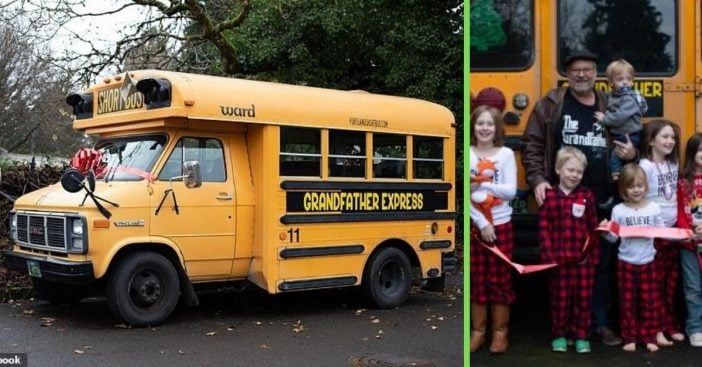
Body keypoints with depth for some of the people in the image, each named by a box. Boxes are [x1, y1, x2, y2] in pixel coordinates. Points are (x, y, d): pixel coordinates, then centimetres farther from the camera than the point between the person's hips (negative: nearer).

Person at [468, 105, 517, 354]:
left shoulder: (506, 154, -1)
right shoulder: (466, 154, -3)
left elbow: (511, 191, -8)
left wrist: (482, 184, -18)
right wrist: (482, 223, -13)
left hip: (501, 224, 0)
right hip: (474, 224, 0)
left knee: (500, 281, 6)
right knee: (476, 281, 7)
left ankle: (500, 332, 16)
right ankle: (477, 331, 17)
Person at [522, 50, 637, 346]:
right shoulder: (549, 105, 2)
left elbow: (627, 148, 19)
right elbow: (532, 145, 1)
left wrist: (631, 154, -5)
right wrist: (537, 179, -11)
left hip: (603, 201, 3)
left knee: (603, 263, 9)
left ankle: (600, 323, 21)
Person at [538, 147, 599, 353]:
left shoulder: (587, 196, 5)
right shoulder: (548, 196, -1)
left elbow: (593, 228, 5)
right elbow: (544, 229, -3)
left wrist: (594, 255, -1)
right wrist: (549, 256, -10)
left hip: (583, 259, 1)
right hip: (558, 258, -1)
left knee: (583, 299, 8)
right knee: (559, 299, 8)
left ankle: (581, 336, 20)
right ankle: (559, 336, 21)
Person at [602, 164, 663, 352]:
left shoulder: (654, 208, -1)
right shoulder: (618, 210, -4)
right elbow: (613, 237, -4)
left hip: (647, 262, 1)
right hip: (626, 262, -1)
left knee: (649, 301, 6)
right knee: (627, 302, 6)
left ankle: (649, 337, 18)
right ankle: (630, 338, 16)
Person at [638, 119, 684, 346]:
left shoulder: (674, 164, 10)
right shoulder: (645, 166, -12)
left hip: (673, 229, 7)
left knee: (671, 281, 12)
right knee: (655, 282, 0)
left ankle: (669, 324, 21)